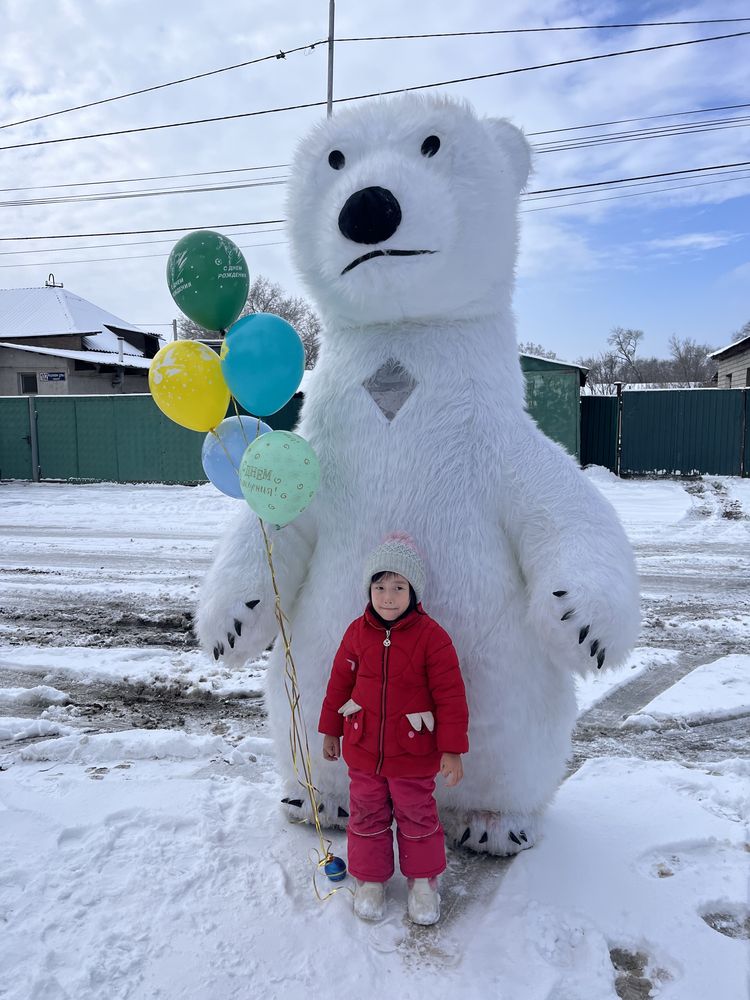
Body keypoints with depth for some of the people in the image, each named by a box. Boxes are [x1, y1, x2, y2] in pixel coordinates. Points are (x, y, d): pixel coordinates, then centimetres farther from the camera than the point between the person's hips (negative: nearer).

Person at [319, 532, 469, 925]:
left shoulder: (432, 636, -17)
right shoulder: (357, 632, -6)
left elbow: (450, 696, -13)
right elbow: (340, 683, 5)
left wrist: (452, 749, -12)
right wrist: (330, 731, 11)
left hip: (413, 752, -3)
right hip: (362, 748, 3)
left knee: (417, 816, 15)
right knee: (367, 815, 17)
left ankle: (423, 879, 37)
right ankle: (370, 878, 38)